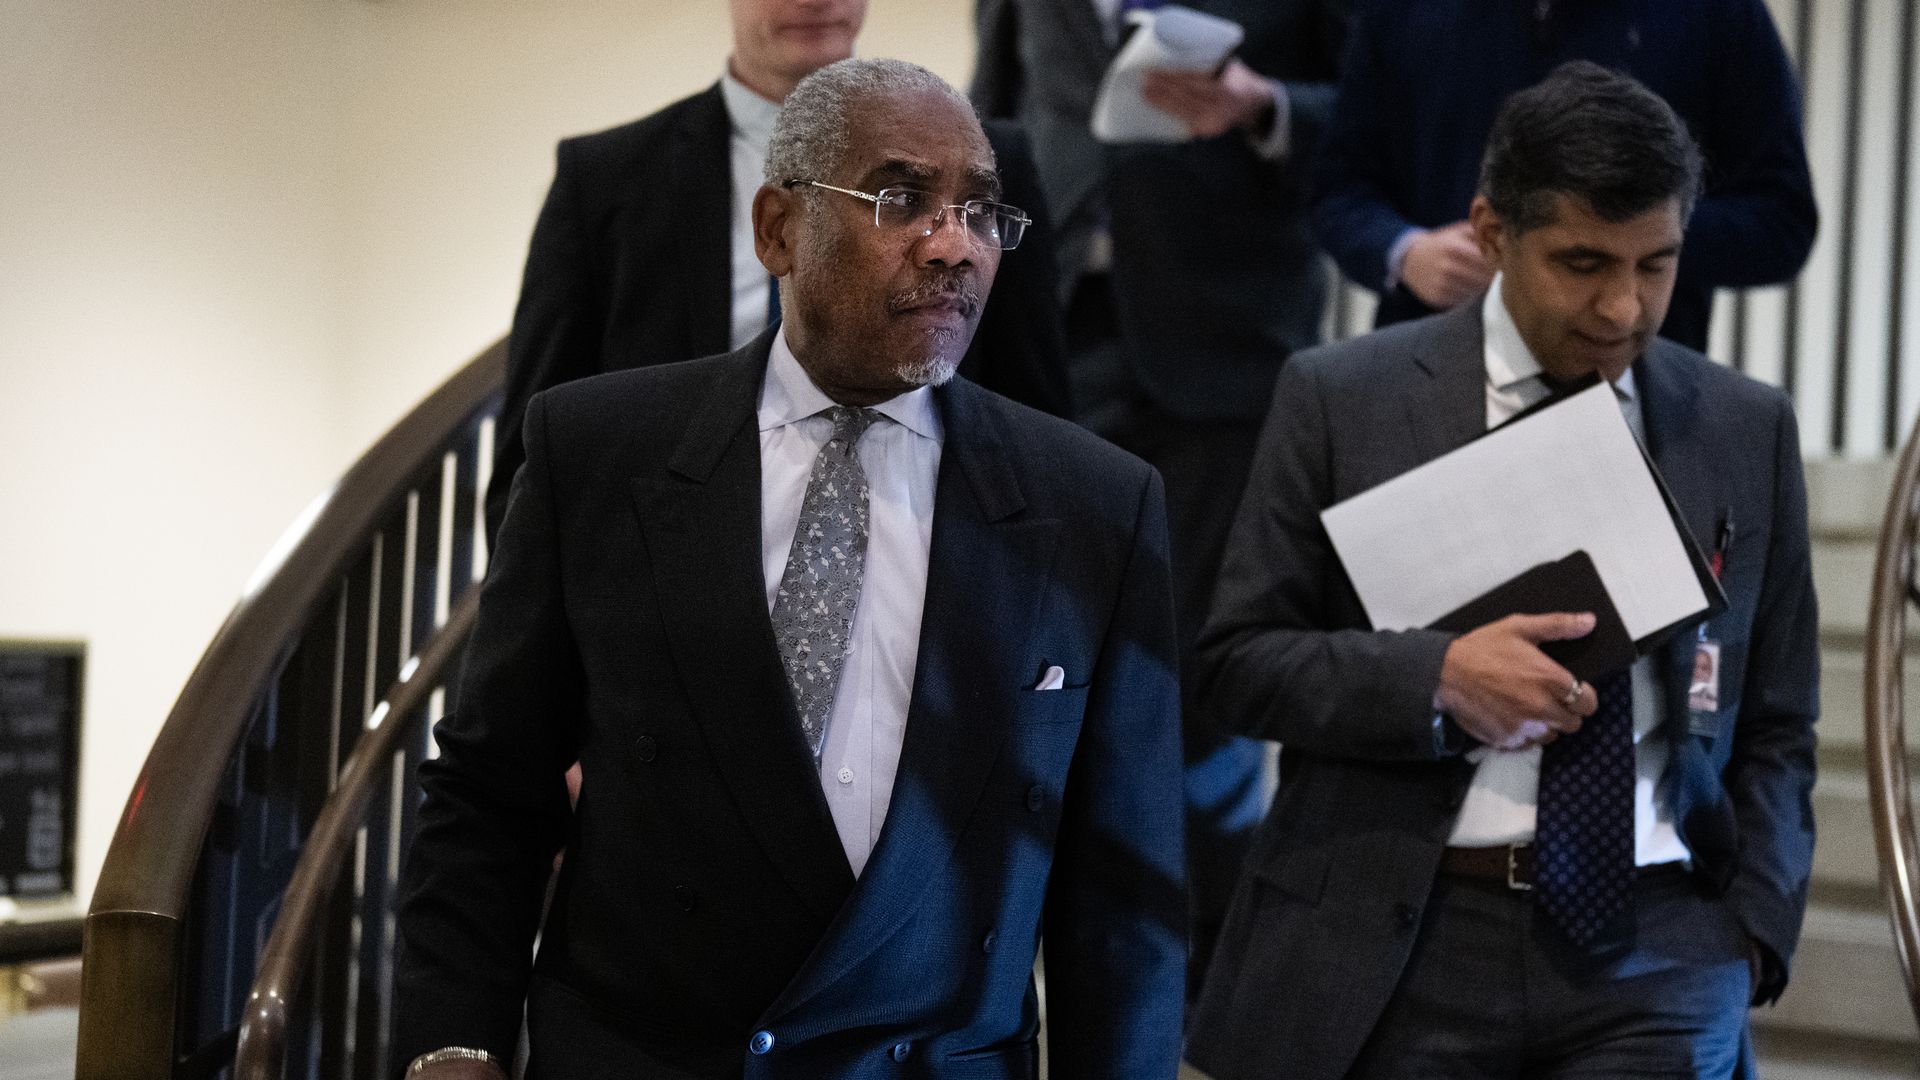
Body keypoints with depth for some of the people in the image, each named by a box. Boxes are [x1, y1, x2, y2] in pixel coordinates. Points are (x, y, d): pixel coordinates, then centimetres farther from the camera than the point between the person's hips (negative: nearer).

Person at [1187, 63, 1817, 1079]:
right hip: (1394, 945, -1)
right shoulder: (1340, 400, 0)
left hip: (1654, 952, 2)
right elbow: (1239, 656, -2)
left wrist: (1753, 932, 3)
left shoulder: (1748, 427, 8)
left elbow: (1775, 724, 13)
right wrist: (1437, 676, -17)